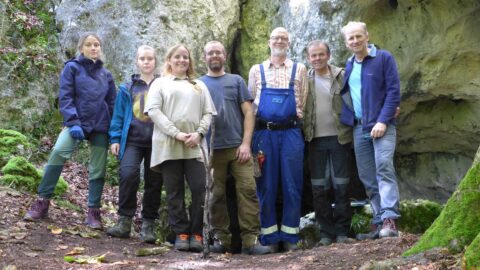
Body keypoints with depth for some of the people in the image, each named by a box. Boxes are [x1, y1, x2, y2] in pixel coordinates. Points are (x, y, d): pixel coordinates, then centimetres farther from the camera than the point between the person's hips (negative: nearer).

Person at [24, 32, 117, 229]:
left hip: (100, 127, 4)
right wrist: (73, 123, -17)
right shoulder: (72, 68, 3)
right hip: (78, 123, -4)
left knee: (97, 170, 2)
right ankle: (42, 202, -19)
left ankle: (93, 212, 11)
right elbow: (65, 98, -5)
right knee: (58, 152, -27)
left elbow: (112, 103, 16)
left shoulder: (106, 74, 14)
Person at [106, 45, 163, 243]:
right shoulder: (128, 88, 12)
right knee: (129, 174, -21)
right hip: (132, 140, 0)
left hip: (157, 142, 1)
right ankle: (124, 221, -12)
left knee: (154, 182, 1)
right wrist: (115, 139, 3)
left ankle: (148, 225, 10)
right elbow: (118, 116, 12)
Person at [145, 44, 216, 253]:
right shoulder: (160, 83, 12)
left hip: (195, 145, 2)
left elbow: (208, 113, 13)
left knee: (200, 189, -8)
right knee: (175, 192, 1)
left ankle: (196, 233, 1)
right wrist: (176, 134, -12)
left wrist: (199, 133, -7)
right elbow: (153, 111, -1)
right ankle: (181, 233, 8)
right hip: (168, 145, -2)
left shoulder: (199, 85, 21)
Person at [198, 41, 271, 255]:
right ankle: (221, 239, 12)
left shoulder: (236, 81, 12)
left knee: (248, 190, -10)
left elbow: (248, 113, 5)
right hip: (211, 149, 1)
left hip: (238, 147, -1)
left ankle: (251, 239, -8)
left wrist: (246, 143, -5)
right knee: (216, 195, 3)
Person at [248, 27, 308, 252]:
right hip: (264, 132, 1)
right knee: (266, 186, 3)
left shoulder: (299, 69, 10)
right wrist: (252, 133, 4)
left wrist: (298, 118, -3)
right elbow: (250, 102, 11)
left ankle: (290, 235, 8)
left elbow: (304, 101, 8)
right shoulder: (257, 70, 12)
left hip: (291, 133, 0)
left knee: (292, 185, 0)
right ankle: (269, 236, 10)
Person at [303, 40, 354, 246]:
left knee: (341, 186, 2)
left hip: (339, 138, -1)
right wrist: (304, 135, -3)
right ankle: (326, 232, 14)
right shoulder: (304, 80, 5)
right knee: (319, 188, 5)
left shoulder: (341, 76, 0)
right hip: (315, 140, 2)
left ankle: (342, 231, 12)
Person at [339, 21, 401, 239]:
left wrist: (383, 121, -17)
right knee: (367, 178, 5)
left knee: (384, 168, -19)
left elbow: (394, 91, -9)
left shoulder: (384, 58, -2)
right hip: (359, 128, 6)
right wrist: (346, 120, 2)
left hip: (381, 125, -6)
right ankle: (378, 223, 10)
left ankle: (389, 220, -23)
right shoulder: (348, 65, 15)